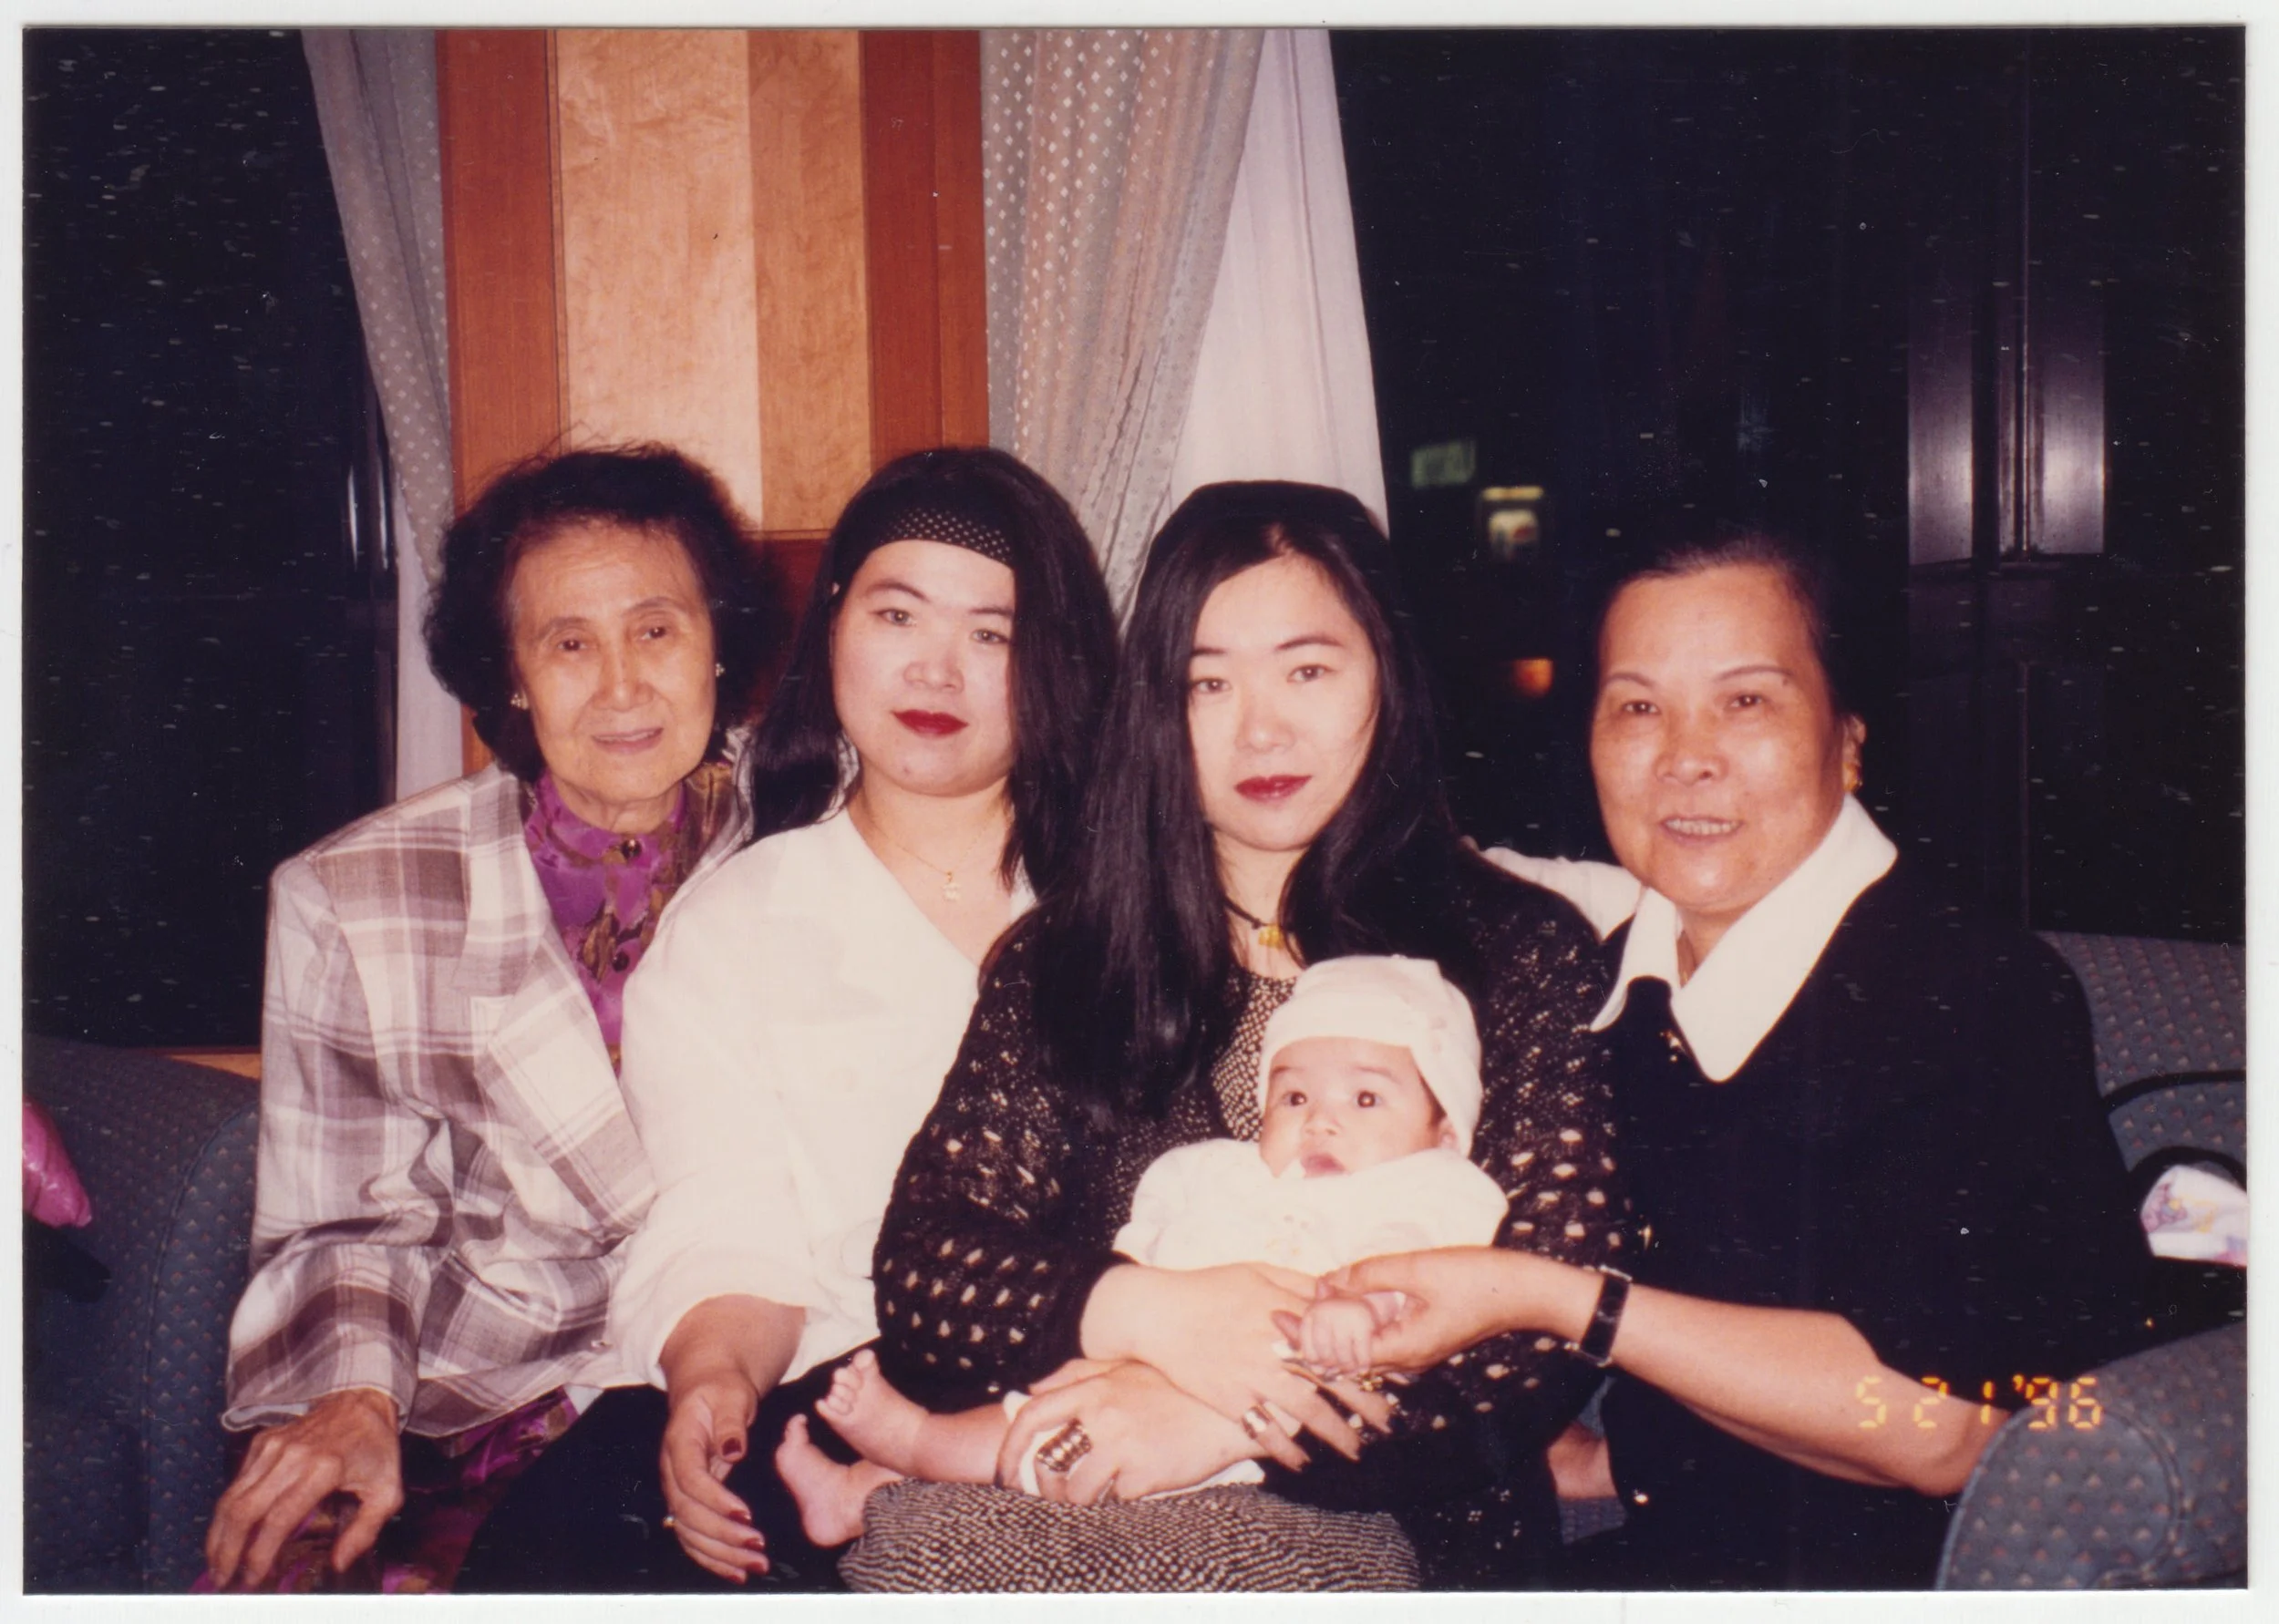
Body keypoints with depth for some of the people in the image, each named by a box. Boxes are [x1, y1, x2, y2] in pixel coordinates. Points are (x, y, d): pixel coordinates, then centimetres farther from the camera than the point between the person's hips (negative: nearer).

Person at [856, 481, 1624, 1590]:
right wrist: (1147, 1312, -16)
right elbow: (917, 1275, 3)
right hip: (1066, 1498, 1)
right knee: (911, 1537, -33)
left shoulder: (1518, 955, 6)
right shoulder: (1059, 963, 11)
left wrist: (1226, 1421, -16)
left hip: (1376, 1523, 0)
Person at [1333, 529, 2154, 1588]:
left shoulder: (1983, 996, -15)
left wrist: (1545, 1298, -20)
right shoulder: (1612, 984, 7)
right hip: (1658, 1548, 7)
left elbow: (1937, 1428, -22)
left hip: (1883, 1566, -6)